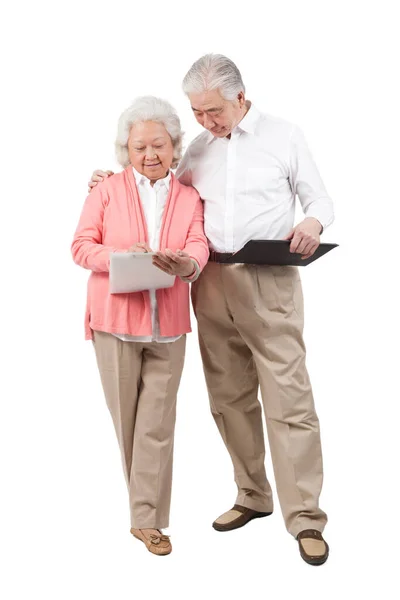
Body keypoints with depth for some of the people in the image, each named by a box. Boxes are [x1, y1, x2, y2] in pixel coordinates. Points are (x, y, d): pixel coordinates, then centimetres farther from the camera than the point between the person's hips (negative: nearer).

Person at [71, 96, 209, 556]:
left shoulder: (189, 197, 10)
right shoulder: (107, 190, 4)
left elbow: (199, 245, -3)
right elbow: (81, 245, -1)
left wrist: (188, 265, -27)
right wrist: (120, 256, -21)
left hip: (167, 326, 1)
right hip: (115, 320, -1)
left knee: (157, 423, 1)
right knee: (126, 417, 9)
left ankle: (147, 519, 10)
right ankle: (142, 505, 29)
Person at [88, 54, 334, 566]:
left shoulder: (284, 137, 4)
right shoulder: (199, 146, 15)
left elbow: (320, 199, 7)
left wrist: (312, 223, -16)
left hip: (269, 282, -4)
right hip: (212, 282, 5)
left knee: (288, 399, -7)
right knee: (230, 397, 10)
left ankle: (304, 517, 1)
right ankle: (253, 496, 26)